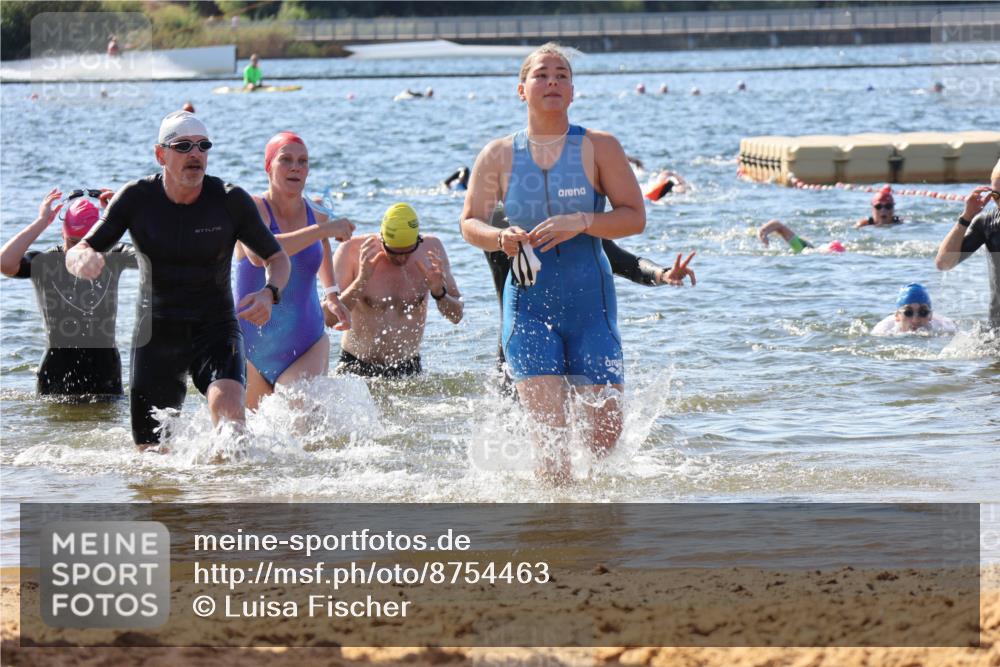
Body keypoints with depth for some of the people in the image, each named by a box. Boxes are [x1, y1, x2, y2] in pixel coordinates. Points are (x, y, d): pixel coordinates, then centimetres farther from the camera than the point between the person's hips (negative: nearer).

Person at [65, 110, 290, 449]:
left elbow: (277, 258, 3)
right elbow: (76, 253, -4)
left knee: (226, 402, -35)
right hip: (156, 333, 2)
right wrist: (83, 260, -30)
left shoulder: (230, 200, -8)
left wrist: (269, 293, -19)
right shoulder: (137, 198, -6)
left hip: (215, 330, -2)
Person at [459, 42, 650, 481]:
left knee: (606, 428, -1)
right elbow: (470, 222, 7)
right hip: (528, 304, 0)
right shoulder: (498, 156, 5)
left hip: (590, 302, 0)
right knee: (550, 430, -11)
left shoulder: (599, 148, 0)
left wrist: (581, 222, -20)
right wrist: (500, 238, -15)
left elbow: (635, 217, -3)